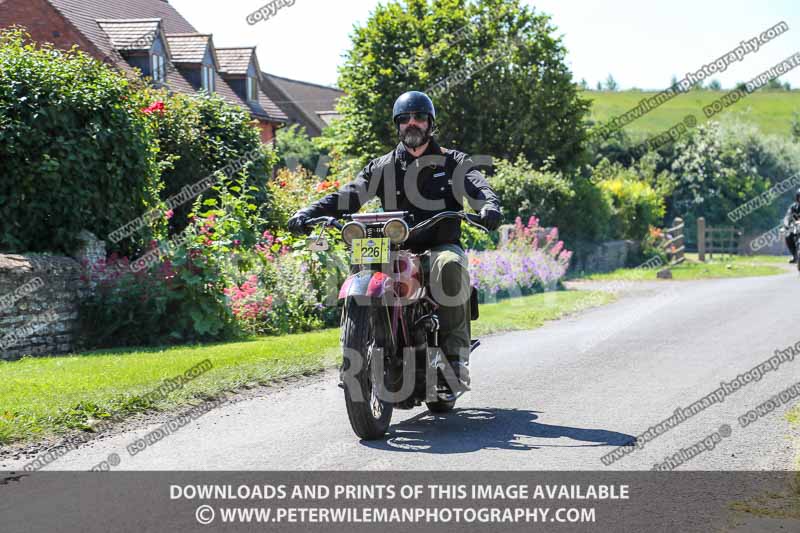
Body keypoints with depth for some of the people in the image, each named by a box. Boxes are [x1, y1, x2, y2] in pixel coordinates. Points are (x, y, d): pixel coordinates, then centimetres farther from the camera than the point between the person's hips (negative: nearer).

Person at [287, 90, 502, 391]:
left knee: (449, 267, -37)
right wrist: (308, 213, -13)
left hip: (441, 246, -2)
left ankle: (456, 353, -32)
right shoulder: (383, 167, 15)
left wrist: (490, 207, -33)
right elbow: (347, 196, 4)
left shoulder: (454, 163, 10)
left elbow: (479, 189, -7)